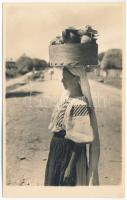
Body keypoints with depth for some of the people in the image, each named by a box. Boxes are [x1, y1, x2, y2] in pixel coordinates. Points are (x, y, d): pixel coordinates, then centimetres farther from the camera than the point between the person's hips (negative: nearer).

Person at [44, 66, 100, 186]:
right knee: (55, 182, 22)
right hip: (58, 153, 8)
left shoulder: (80, 105, -23)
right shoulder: (66, 99, 3)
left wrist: (70, 167, -20)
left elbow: (80, 141, -22)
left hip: (70, 155, -8)